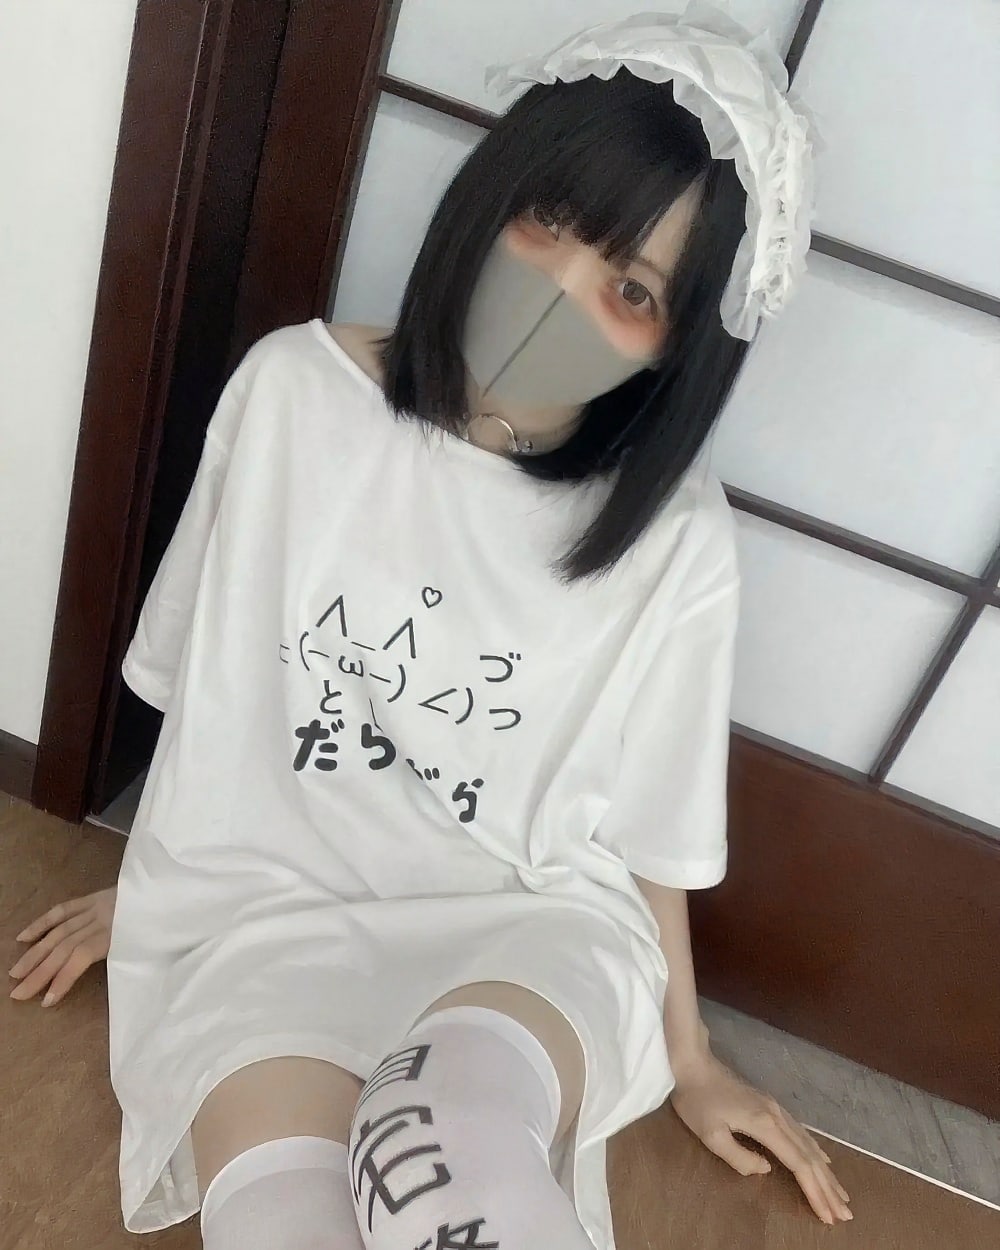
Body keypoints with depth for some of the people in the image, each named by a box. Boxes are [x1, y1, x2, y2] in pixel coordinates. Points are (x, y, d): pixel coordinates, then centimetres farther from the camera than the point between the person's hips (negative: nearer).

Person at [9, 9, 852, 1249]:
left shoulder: (674, 540, -10)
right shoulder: (294, 390, -7)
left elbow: (651, 828, 3)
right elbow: (207, 675, 5)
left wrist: (690, 1057, 16)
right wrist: (156, 879, 18)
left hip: (529, 919, 0)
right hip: (278, 897, 1)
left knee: (445, 1139, -34)